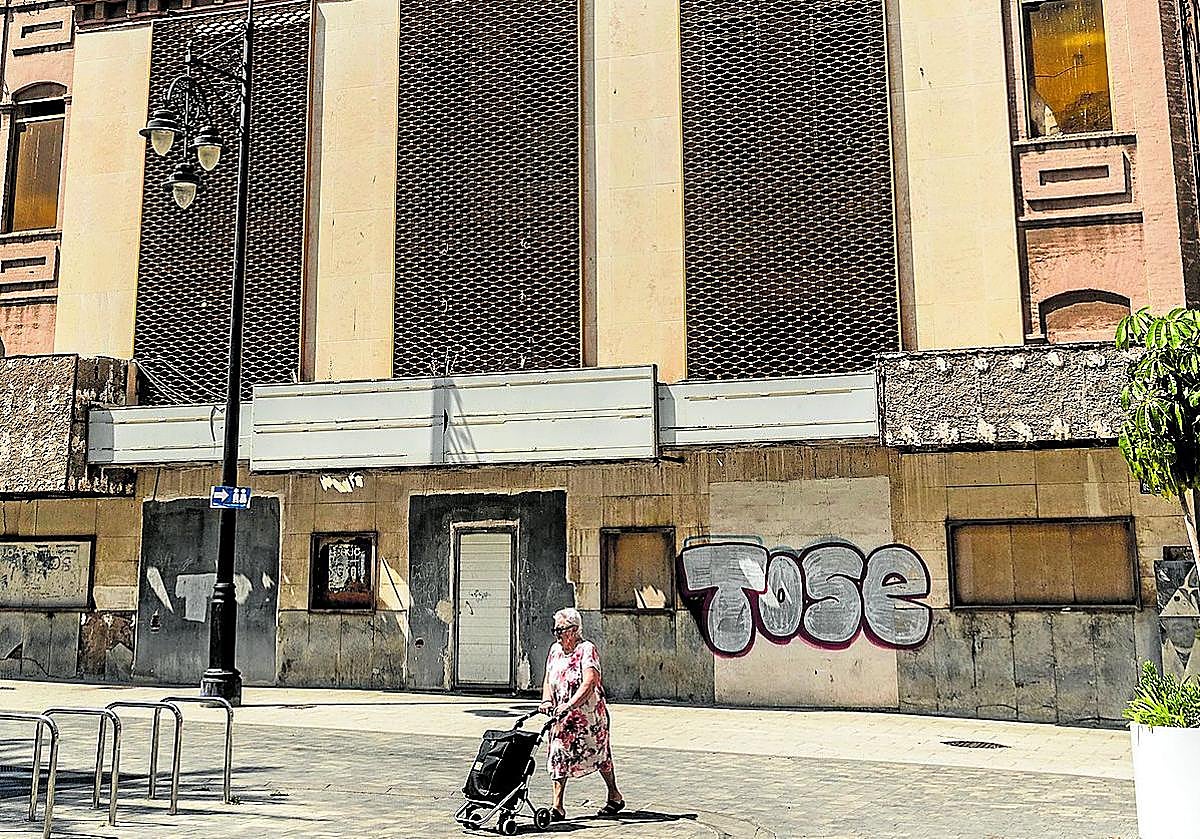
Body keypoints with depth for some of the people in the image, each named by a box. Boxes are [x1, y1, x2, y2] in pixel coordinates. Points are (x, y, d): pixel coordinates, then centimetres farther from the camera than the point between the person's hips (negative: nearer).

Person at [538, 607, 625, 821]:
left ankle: (615, 796, 30)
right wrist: (547, 701, -10)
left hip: (589, 713, -5)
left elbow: (589, 684, -27)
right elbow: (548, 681, 10)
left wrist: (569, 705, -37)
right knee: (558, 757, -2)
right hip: (561, 715, 5)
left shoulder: (587, 650, -15)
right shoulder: (555, 650, 6)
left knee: (598, 755, 10)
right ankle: (557, 807, 2)